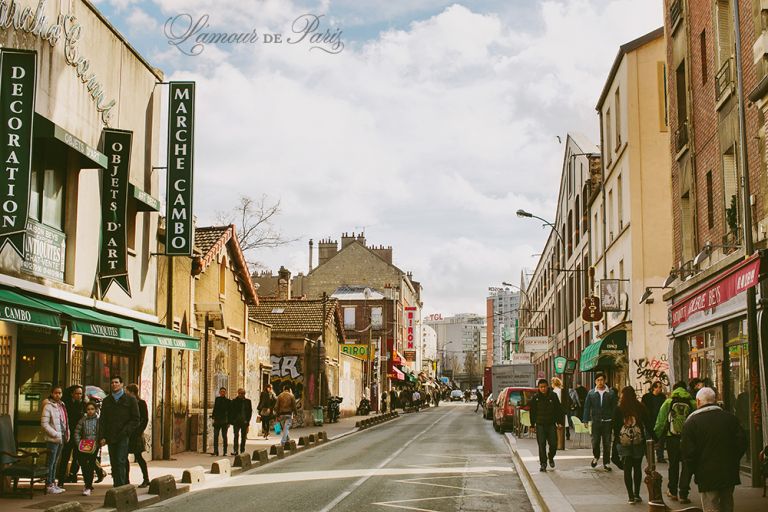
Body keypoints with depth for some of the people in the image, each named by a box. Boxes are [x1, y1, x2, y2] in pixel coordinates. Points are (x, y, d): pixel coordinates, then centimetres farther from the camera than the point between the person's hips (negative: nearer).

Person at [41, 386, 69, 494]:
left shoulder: (62, 405, 14)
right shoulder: (48, 406, -10)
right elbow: (44, 423, -16)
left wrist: (67, 434, 8)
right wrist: (56, 434, -18)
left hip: (61, 439, 8)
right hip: (52, 439, -8)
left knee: (55, 462, 14)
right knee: (51, 462, -4)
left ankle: (53, 483, 21)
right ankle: (49, 486, 0)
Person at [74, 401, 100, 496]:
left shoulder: (98, 420, -1)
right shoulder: (82, 420, 5)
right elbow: (77, 432, 8)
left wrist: (97, 443, -10)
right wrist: (78, 443, -2)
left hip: (94, 446, -3)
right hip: (83, 447, 3)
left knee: (91, 466, -6)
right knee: (84, 465, 6)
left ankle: (88, 487, -6)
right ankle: (88, 484, 23)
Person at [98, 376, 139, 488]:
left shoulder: (130, 400, 5)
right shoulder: (106, 401, 16)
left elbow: (136, 420, 2)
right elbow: (102, 421, 13)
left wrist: (125, 432, -10)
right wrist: (102, 437, 1)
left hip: (124, 437, -4)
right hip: (110, 438, 4)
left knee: (120, 462, -14)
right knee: (114, 463, 5)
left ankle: (120, 486, -16)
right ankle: (116, 485, 11)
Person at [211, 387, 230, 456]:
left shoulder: (228, 401, 3)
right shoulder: (217, 399, 10)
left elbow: (229, 412, 3)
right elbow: (214, 408, 14)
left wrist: (229, 422, -2)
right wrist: (213, 416, 2)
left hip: (224, 421, -2)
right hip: (217, 421, 2)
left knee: (224, 436, 2)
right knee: (215, 436, -3)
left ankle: (225, 451, 8)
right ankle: (215, 451, -2)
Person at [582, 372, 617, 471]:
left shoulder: (611, 393, 0)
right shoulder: (591, 393, 2)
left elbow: (614, 407, 2)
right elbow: (587, 407, 4)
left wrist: (614, 420, -4)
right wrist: (586, 420, -2)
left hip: (607, 422, 0)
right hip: (595, 421, 0)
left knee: (607, 443, 4)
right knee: (595, 441, 3)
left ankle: (606, 463, 14)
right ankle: (596, 457, 31)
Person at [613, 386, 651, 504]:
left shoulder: (619, 410, -5)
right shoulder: (641, 408, -2)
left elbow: (615, 427, -2)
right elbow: (648, 424, 2)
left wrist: (617, 438, 9)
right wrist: (649, 437, 10)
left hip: (624, 442, -1)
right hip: (639, 441, 1)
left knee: (627, 468, 3)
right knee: (637, 467, 13)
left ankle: (631, 496, -1)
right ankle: (636, 494, 15)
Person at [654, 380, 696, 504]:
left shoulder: (668, 403, -1)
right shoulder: (692, 403, -1)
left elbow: (660, 422, -1)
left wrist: (656, 438, 6)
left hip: (672, 438, 1)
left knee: (673, 465, 17)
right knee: (686, 466, 7)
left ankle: (672, 491, 26)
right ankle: (683, 494, 3)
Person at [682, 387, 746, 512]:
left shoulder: (692, 422, -9)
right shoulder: (730, 418, 2)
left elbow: (687, 451, -11)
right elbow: (742, 443, 2)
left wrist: (694, 470, 3)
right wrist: (733, 462, 14)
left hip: (707, 474, -4)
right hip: (729, 473, 4)